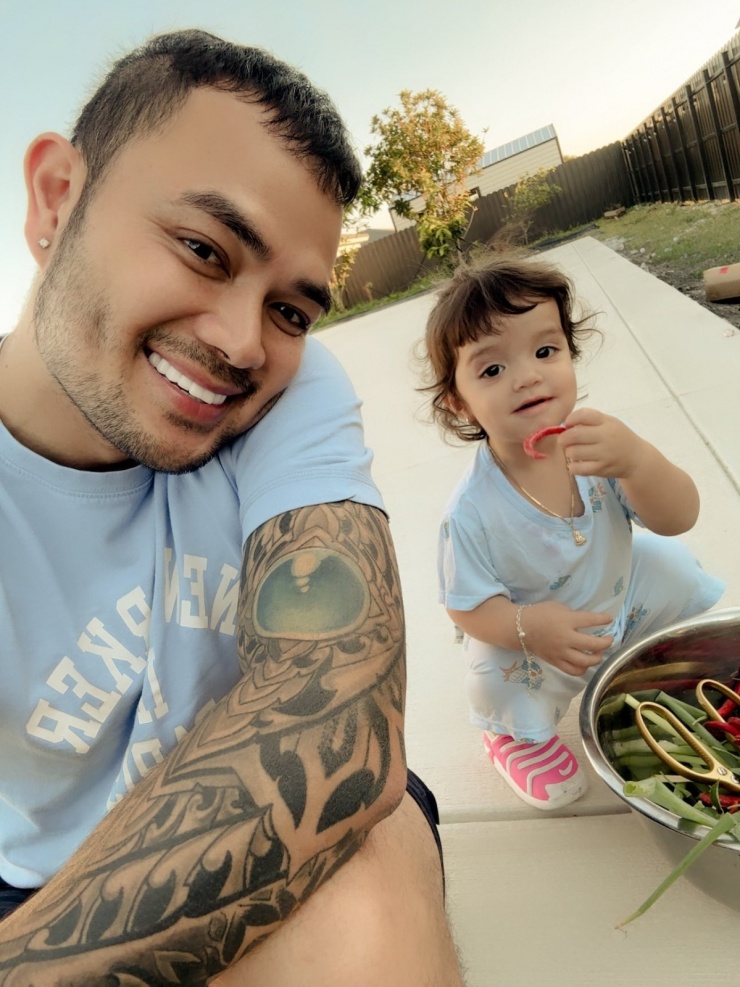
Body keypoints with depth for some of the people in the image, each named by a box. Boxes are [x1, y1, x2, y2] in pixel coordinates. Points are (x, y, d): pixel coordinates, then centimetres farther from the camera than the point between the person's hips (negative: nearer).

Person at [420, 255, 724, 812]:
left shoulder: (596, 446, -23)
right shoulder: (472, 512, -33)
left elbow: (679, 519, -26)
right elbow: (469, 606, -21)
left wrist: (635, 459, -46)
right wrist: (527, 627, -41)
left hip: (621, 592, 5)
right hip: (528, 647, -4)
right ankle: (518, 732, 19)